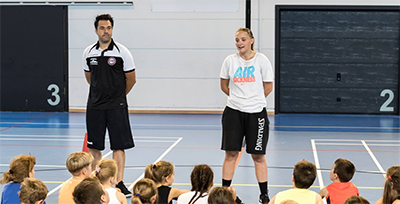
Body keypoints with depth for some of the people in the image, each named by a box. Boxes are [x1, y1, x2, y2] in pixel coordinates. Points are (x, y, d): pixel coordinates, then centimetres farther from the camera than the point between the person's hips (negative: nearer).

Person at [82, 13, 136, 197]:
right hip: (95, 106, 3)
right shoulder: (88, 52, 4)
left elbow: (131, 79, 2)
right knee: (94, 146, 7)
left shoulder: (122, 52, -6)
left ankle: (119, 183, 1)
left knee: (119, 146, -3)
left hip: (117, 106, -3)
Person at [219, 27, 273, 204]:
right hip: (233, 111, 1)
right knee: (231, 154, 3)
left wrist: (254, 100, 7)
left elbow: (268, 87, 3)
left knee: (258, 156, 5)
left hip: (256, 112, -1)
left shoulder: (261, 60, -3)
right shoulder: (230, 60, 1)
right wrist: (239, 98, 9)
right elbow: (224, 86, 12)